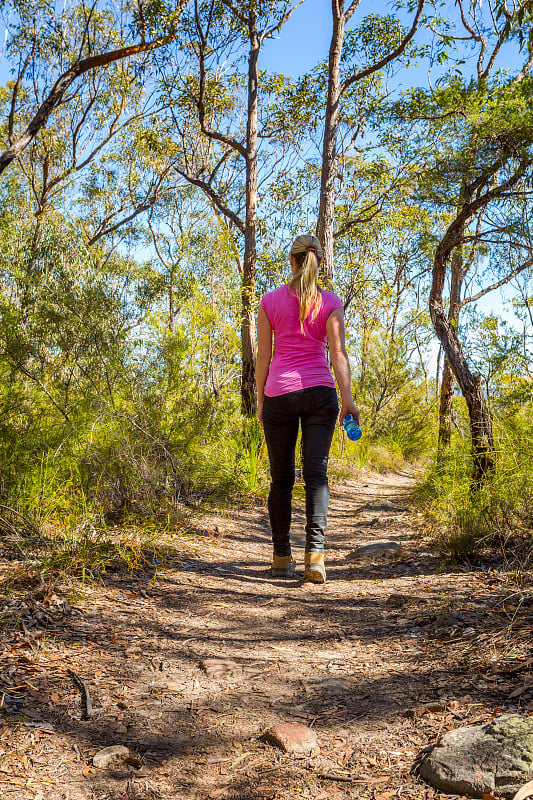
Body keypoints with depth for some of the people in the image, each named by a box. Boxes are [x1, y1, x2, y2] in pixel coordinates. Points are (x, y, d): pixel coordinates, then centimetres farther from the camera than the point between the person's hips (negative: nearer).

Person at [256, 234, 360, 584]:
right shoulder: (330, 302, 3)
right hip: (319, 392, 0)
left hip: (279, 393, 0)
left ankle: (282, 557, 14)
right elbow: (337, 352, -7)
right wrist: (347, 397, -8)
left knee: (281, 478, 8)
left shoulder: (270, 301, 4)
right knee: (316, 473, 0)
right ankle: (315, 552, -12)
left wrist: (260, 399, 10)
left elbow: (263, 356, 4)